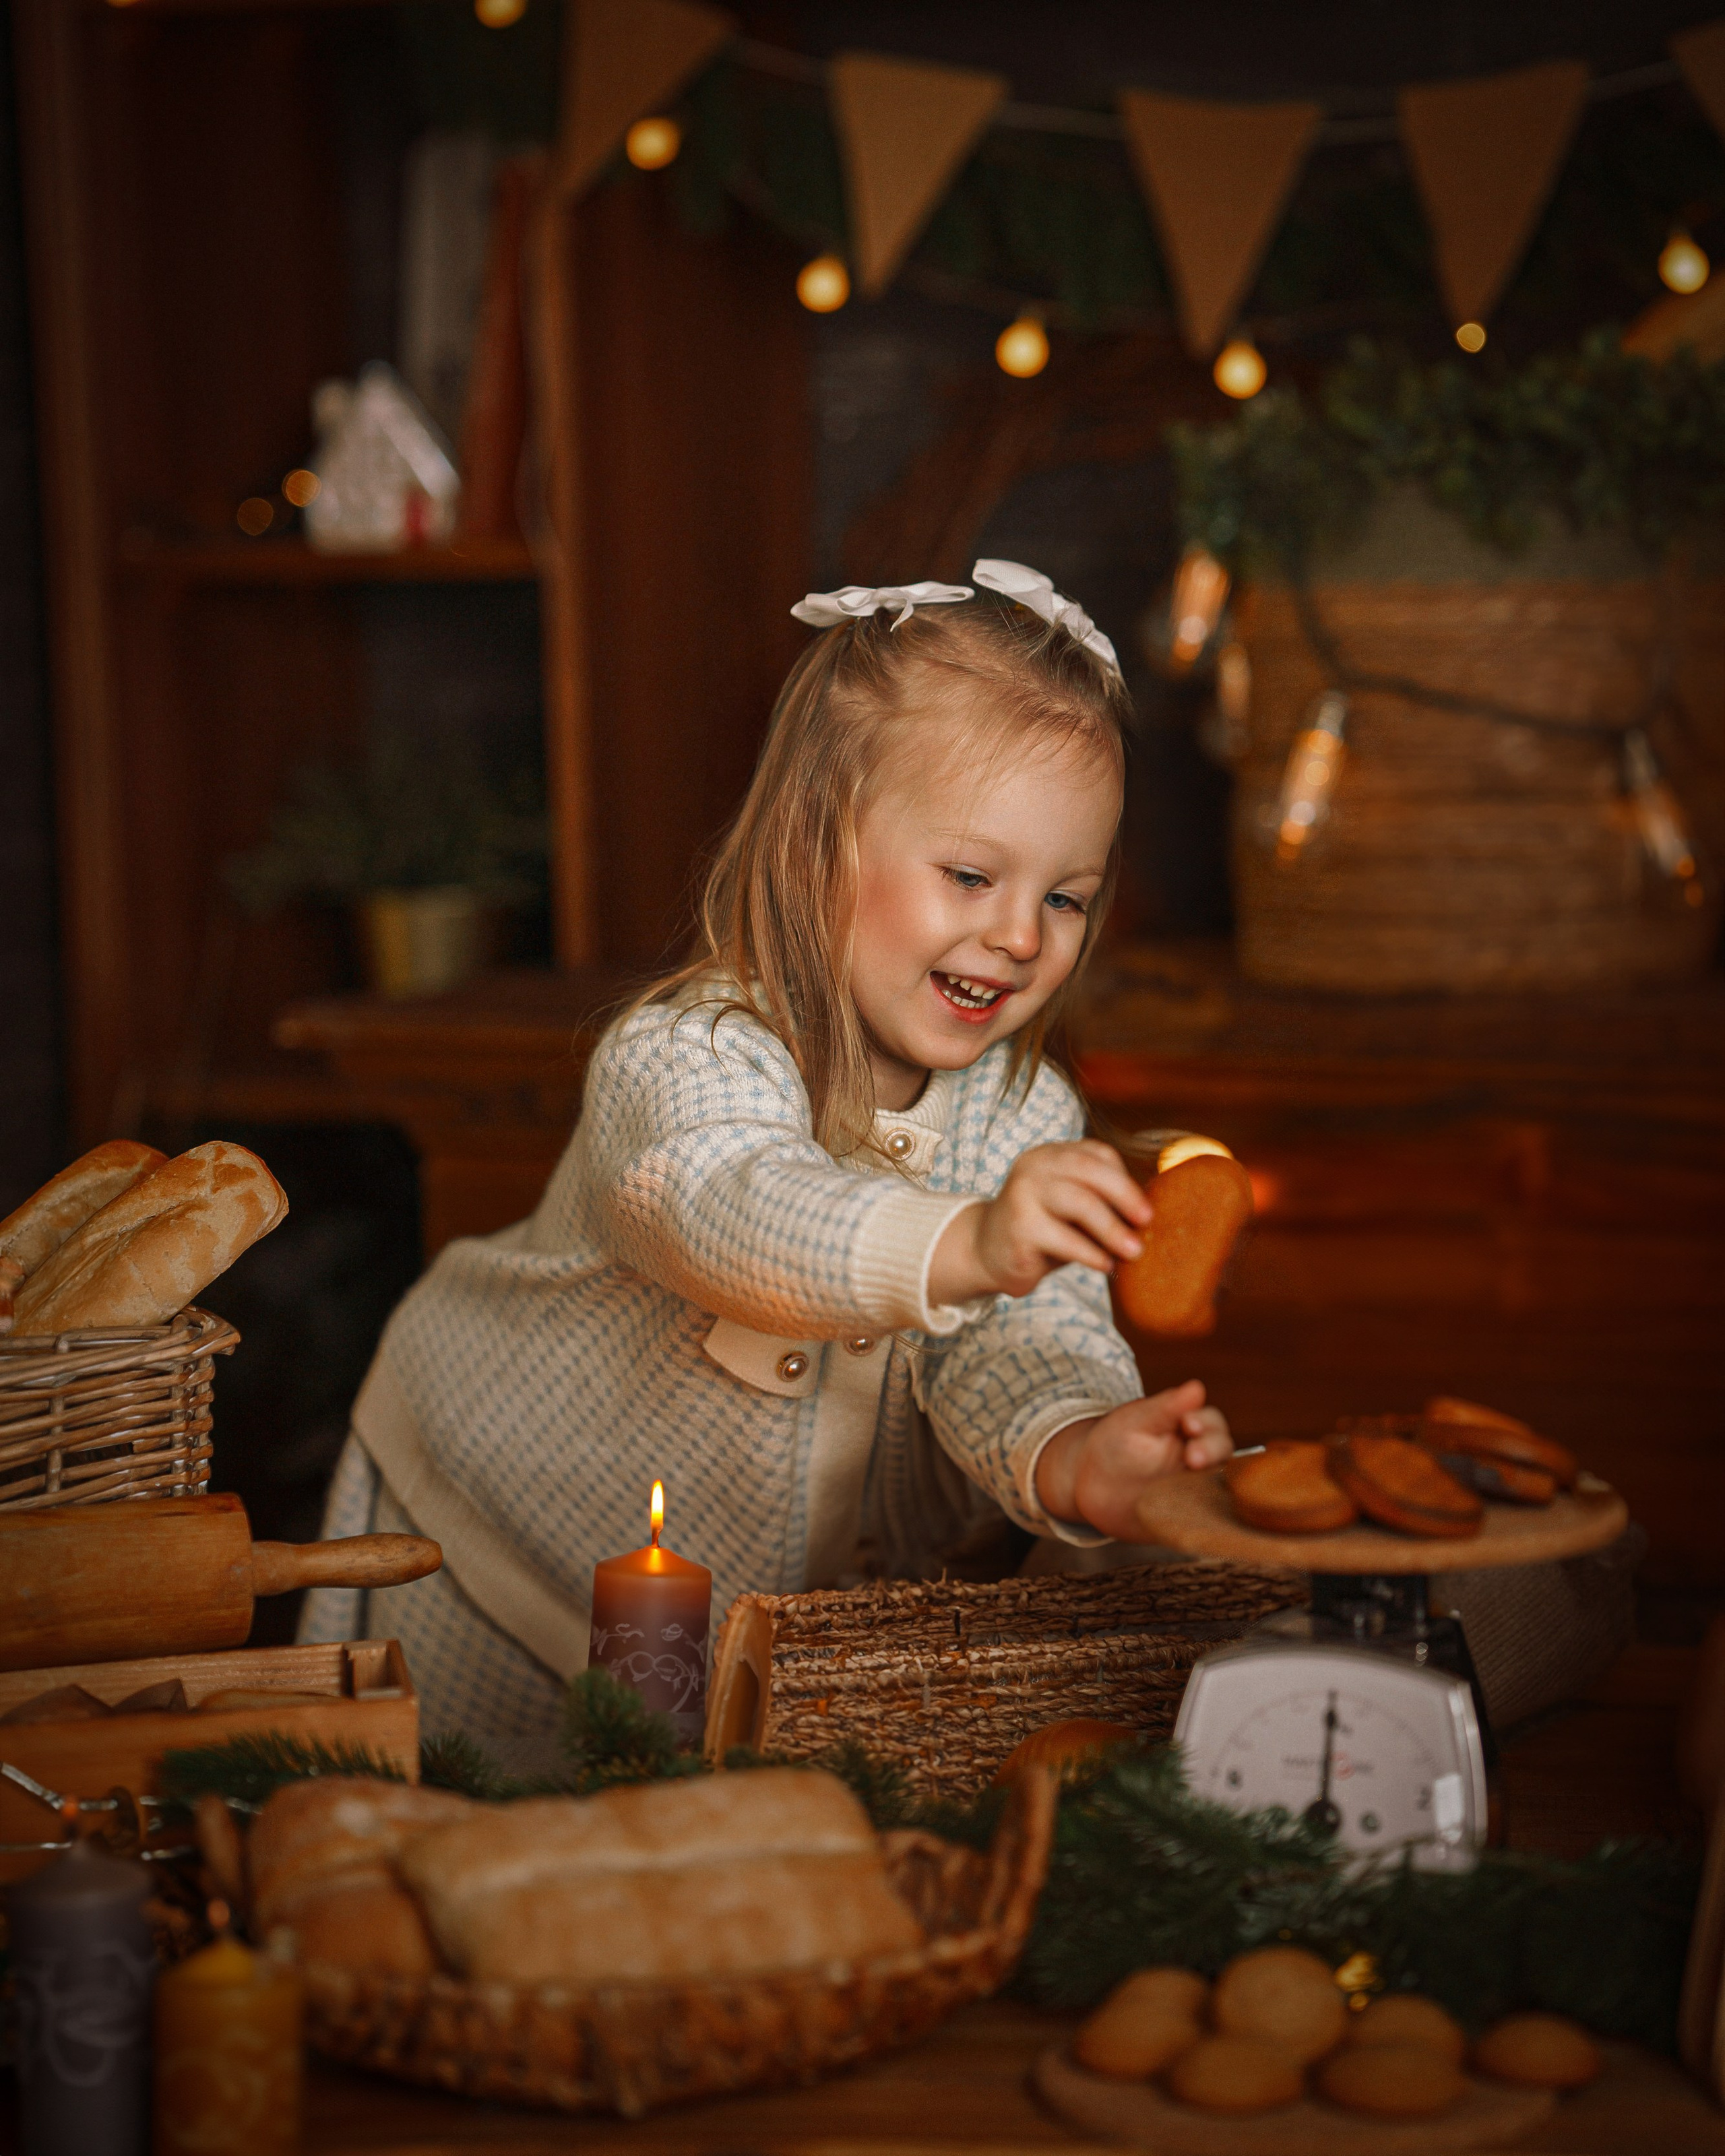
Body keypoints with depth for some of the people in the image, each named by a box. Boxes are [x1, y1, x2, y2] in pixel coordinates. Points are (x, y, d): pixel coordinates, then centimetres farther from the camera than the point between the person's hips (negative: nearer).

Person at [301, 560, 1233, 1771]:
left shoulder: (1029, 1124, -12)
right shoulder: (690, 1058, -30)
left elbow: (1017, 1351, -24)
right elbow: (735, 1212, -52)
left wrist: (1076, 1457, -48)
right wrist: (960, 1247, -71)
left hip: (808, 1604, 4)